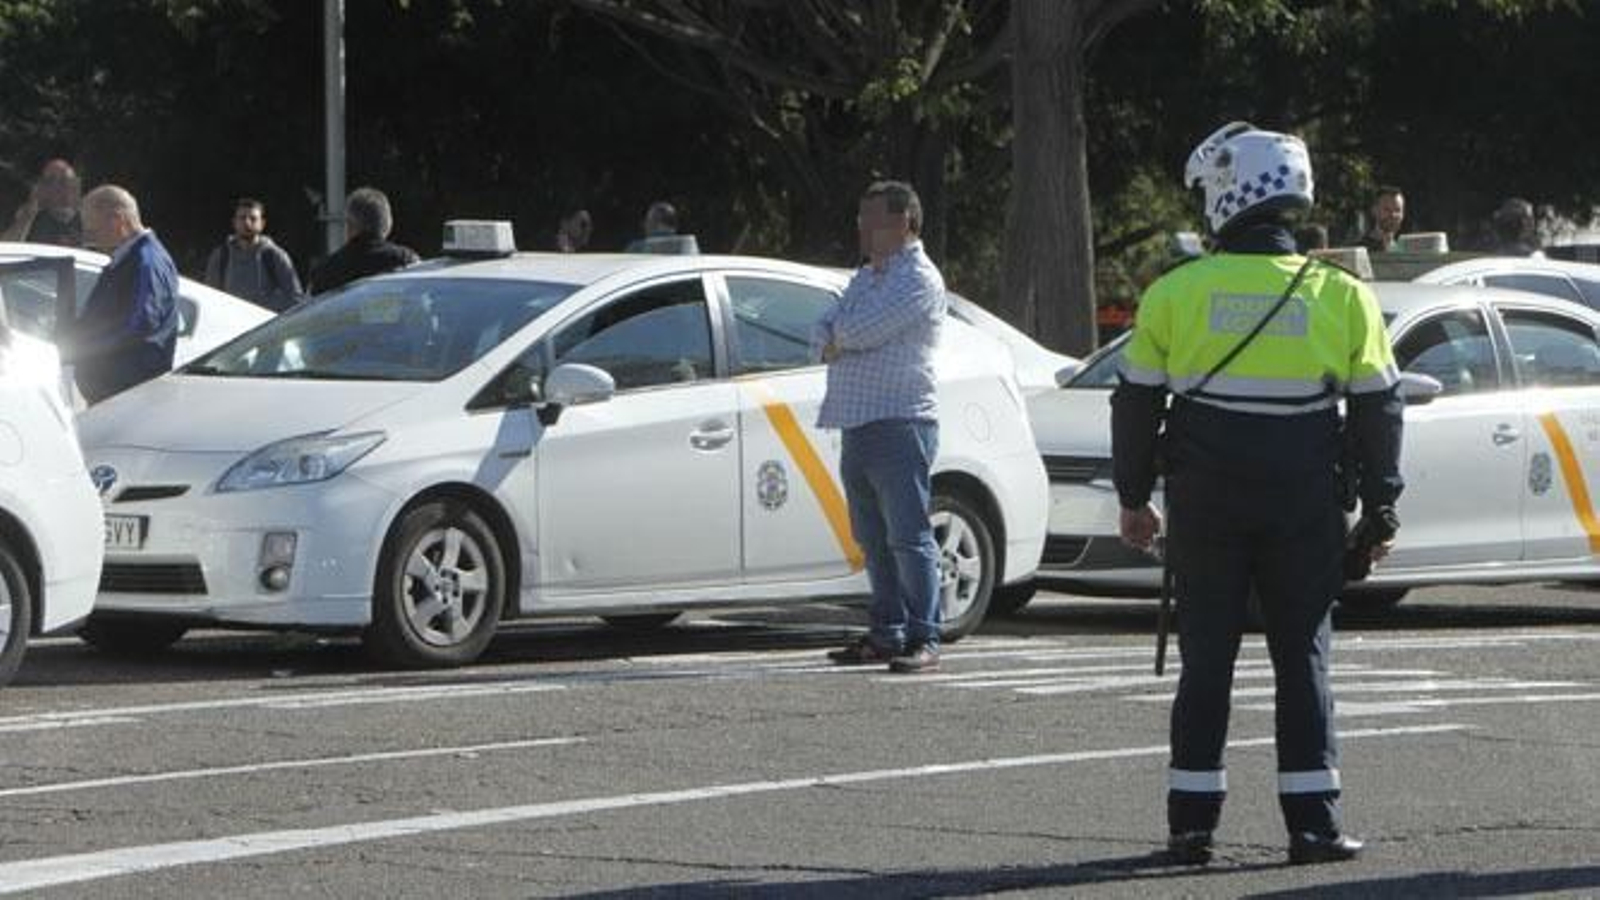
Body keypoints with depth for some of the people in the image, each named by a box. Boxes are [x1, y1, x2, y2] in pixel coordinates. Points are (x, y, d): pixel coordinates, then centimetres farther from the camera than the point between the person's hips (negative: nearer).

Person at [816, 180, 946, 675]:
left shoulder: (919, 280, -8)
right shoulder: (866, 277, 22)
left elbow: (860, 329, -18)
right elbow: (823, 333, 14)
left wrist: (838, 336, 3)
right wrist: (836, 341, -8)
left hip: (900, 425, -9)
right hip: (858, 425, 9)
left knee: (909, 537, -10)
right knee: (874, 541, 11)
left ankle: (923, 640, -10)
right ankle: (887, 634, 16)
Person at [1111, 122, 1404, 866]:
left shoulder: (1174, 293, -2)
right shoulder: (1341, 297, -1)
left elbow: (1136, 403, 3)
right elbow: (1377, 411, 2)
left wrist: (1134, 498, 13)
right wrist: (1379, 512, 9)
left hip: (1205, 503, 0)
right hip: (1304, 505, 0)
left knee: (1206, 657, 6)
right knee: (1302, 656, 5)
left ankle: (1192, 819, 4)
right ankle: (1311, 819, 1)